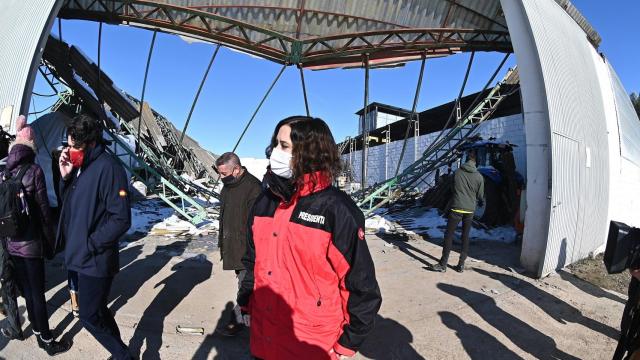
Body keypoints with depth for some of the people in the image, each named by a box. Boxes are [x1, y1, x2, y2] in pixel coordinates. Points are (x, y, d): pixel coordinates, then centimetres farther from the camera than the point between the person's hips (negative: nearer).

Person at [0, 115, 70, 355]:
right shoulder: (34, 171, -12)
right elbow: (43, 210, -11)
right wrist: (50, 241, -2)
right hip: (32, 243, -5)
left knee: (27, 291, 16)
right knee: (37, 294, 3)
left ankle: (39, 333, 30)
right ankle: (47, 342, 15)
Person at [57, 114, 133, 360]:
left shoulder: (108, 167, -18)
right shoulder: (79, 166, 8)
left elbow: (121, 219, -21)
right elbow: (68, 205, 16)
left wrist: (91, 244, -17)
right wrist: (65, 176, 1)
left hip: (95, 260, -9)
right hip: (81, 257, 9)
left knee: (90, 317, 0)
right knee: (97, 311, 18)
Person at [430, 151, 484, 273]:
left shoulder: (457, 172, -3)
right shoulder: (479, 177, -1)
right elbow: (480, 196, 8)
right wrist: (482, 202, 31)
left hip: (456, 208, -2)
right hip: (470, 210, 2)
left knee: (448, 235, 3)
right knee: (465, 237, 12)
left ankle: (443, 264, 2)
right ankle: (461, 264, 14)